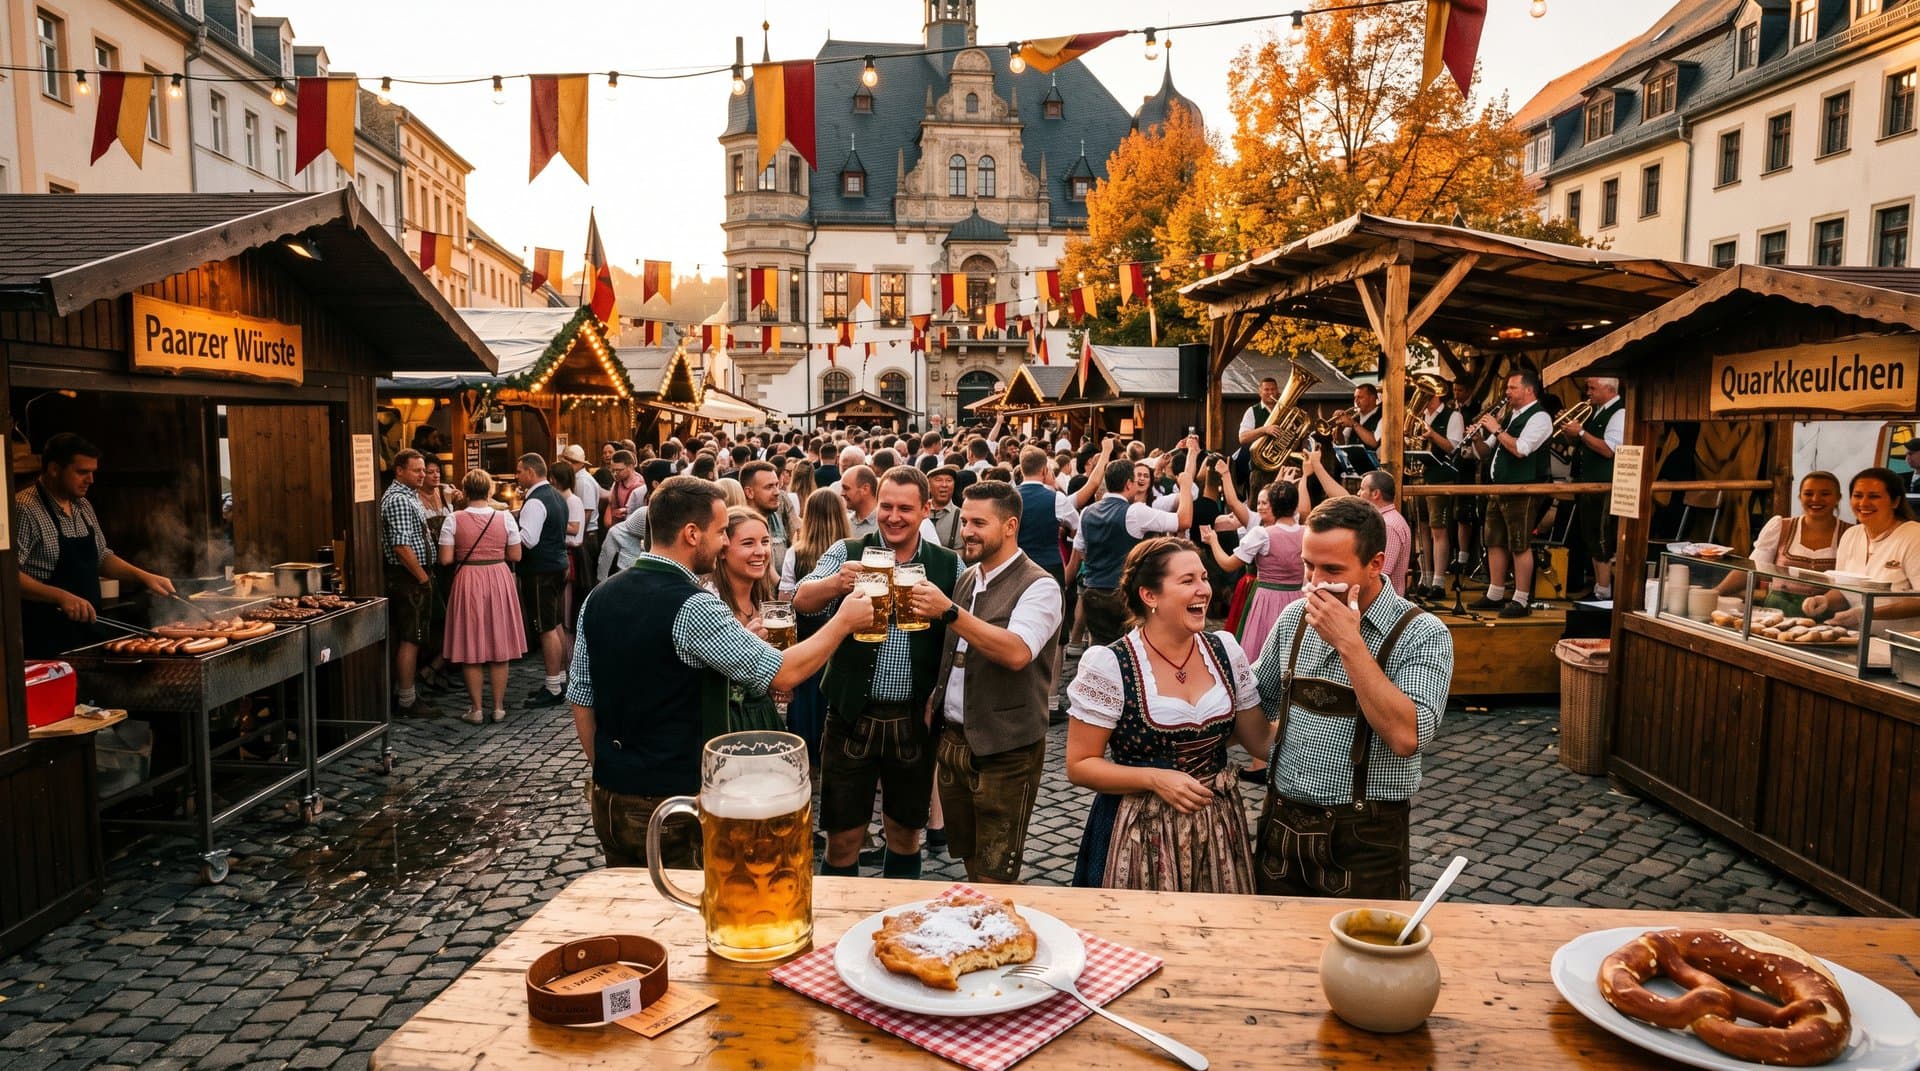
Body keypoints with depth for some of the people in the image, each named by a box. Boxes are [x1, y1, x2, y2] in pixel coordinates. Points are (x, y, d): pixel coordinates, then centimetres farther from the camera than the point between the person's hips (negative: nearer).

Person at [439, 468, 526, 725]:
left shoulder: (453, 520, -7)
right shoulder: (505, 517, -5)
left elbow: (446, 559, -8)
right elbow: (515, 555, -1)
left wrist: (464, 555, 11)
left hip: (467, 583, -1)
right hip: (499, 581, 1)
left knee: (470, 649, 7)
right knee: (499, 647, 10)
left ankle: (476, 709, 12)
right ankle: (498, 708, 15)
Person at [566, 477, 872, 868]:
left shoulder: (599, 598, 1)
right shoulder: (693, 607, -21)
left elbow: (581, 700, 8)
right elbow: (782, 674, -18)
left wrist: (607, 773, 19)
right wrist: (843, 621, -5)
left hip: (610, 799, 7)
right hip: (676, 805, -7)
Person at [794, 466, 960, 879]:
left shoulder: (949, 565, 2)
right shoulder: (848, 553, -2)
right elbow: (802, 600, -17)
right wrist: (836, 582, -36)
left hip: (914, 720, 1)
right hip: (852, 716, -1)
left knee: (906, 832, 17)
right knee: (843, 837, 7)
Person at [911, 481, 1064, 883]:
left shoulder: (1038, 586, -12)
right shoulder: (965, 579, 10)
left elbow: (1016, 652, -29)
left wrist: (948, 612, -31)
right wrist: (935, 700, 7)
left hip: (1005, 751, -7)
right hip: (952, 740, 7)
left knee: (995, 877, 1)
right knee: (968, 861, 18)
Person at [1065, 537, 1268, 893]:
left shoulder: (1225, 650, 1)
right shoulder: (1108, 665, -14)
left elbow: (1261, 740, 8)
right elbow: (1079, 765, -10)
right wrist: (1155, 778, -21)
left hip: (1218, 829, 4)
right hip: (1140, 834, -4)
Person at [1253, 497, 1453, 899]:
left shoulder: (1422, 634, -12)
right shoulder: (1294, 617, 3)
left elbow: (1407, 737, -26)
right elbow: (1262, 701, 18)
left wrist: (1349, 643, -26)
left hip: (1364, 836, -4)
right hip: (1282, 822, 5)